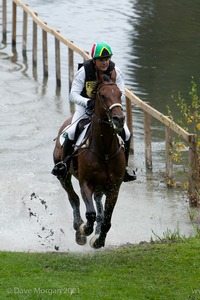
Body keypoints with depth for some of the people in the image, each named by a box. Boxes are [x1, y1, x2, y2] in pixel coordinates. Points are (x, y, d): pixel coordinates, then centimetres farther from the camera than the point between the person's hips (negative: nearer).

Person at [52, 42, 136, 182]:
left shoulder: (115, 72, -14)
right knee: (71, 133, -23)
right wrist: (88, 102, -40)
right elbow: (73, 94, -21)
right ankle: (65, 162, 2)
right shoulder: (84, 71, -20)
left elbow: (122, 95, -11)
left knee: (126, 134, -15)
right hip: (86, 106, -2)